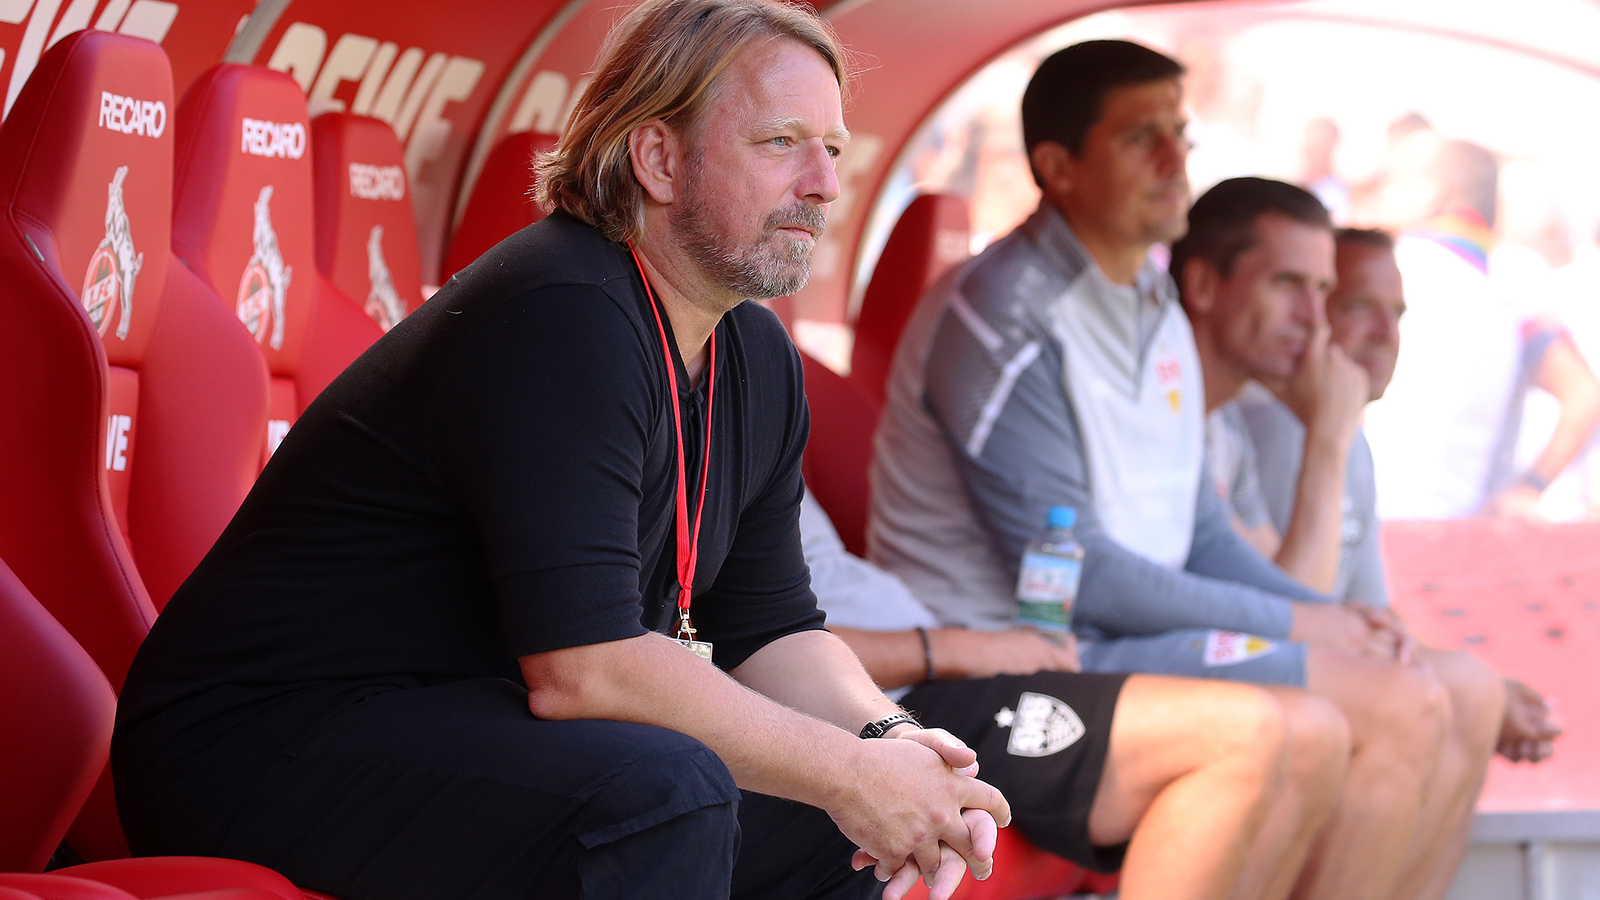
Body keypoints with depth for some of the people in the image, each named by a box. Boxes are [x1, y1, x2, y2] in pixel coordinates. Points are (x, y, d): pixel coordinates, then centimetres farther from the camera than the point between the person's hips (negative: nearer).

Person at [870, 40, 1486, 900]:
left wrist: (1335, 620, 0)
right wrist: (1288, 625, -13)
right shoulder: (1000, 319, -14)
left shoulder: (1156, 308, 16)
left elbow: (1202, 533, 19)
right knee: (1401, 707, -20)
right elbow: (1066, 571, -18)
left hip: (1134, 633, 10)